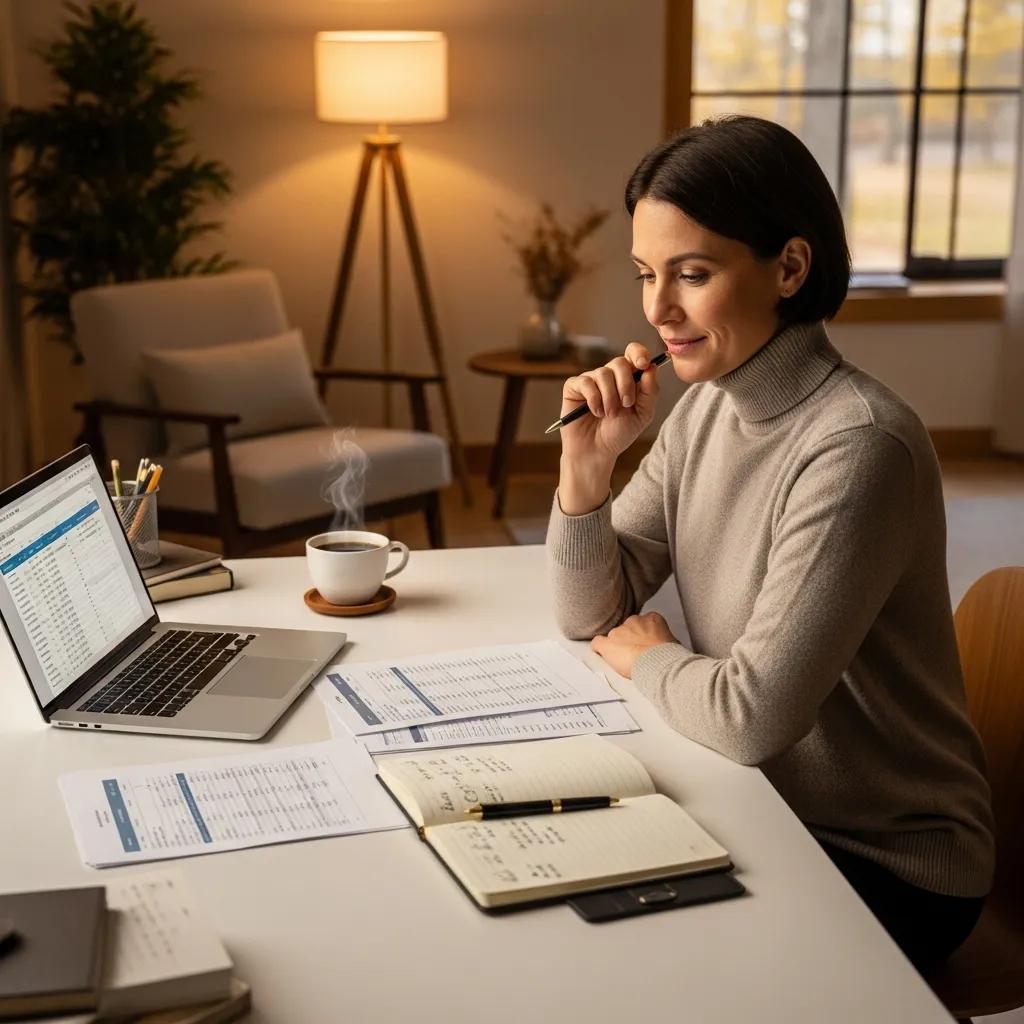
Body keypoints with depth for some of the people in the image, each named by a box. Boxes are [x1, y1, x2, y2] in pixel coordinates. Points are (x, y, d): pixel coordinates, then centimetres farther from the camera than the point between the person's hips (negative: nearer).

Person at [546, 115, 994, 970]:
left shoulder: (858, 447, -27)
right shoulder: (704, 407, -2)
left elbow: (753, 717, -28)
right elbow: (591, 617, 3)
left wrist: (647, 658, -8)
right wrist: (587, 463, -13)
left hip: (886, 866, -6)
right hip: (759, 806, 6)